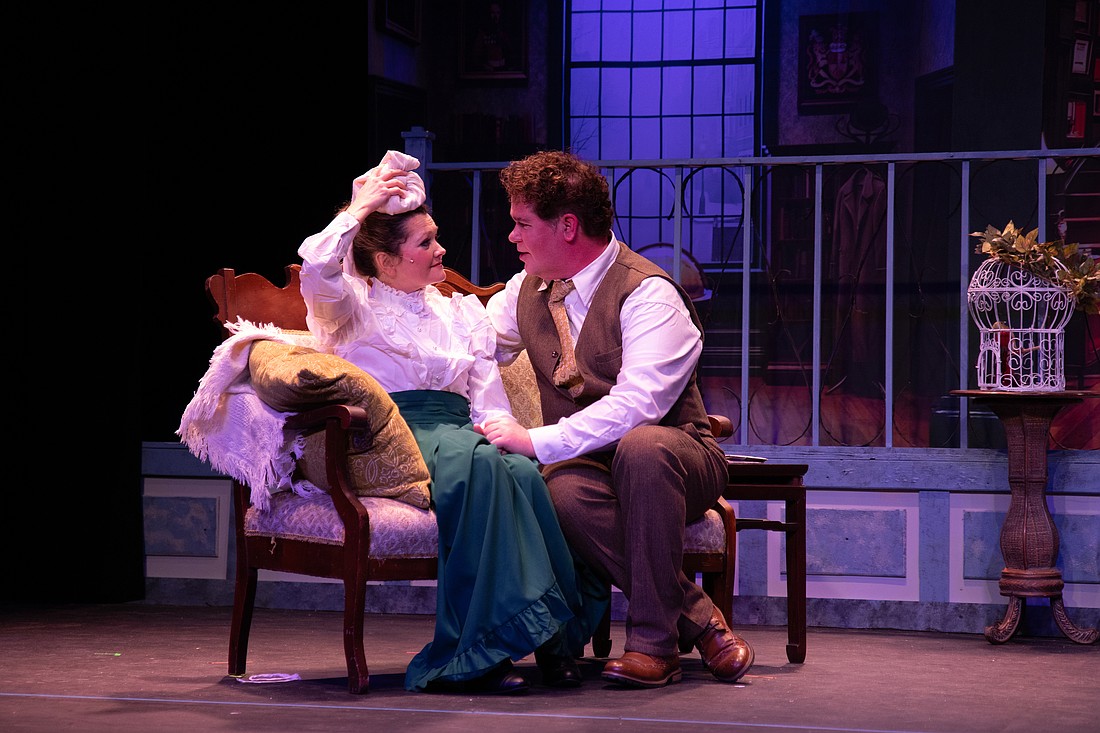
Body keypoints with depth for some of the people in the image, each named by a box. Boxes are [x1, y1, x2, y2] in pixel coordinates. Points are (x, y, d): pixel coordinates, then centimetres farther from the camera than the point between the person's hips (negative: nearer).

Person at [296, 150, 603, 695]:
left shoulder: (462, 312, 29)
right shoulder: (354, 306, 16)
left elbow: (490, 399, 18)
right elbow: (316, 269, -10)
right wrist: (362, 206, 1)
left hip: (455, 428, 5)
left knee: (523, 471, -33)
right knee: (480, 464, -38)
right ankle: (481, 647, -40)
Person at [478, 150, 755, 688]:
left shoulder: (649, 294, -15)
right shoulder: (527, 290, 10)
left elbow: (636, 404, -29)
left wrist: (537, 441, -33)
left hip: (668, 457, -4)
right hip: (583, 463, 4)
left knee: (641, 446, -42)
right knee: (563, 493, -35)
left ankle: (653, 639, -30)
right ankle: (696, 620, -25)